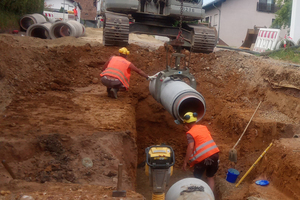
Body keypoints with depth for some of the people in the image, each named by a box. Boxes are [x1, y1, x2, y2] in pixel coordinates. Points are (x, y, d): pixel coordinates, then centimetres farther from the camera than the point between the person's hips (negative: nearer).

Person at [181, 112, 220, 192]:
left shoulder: (190, 133, -4)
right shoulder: (204, 127, 14)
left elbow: (190, 147, -16)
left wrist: (185, 162, -12)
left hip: (202, 158, -5)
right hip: (214, 154, 5)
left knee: (197, 178, 17)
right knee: (210, 177, 22)